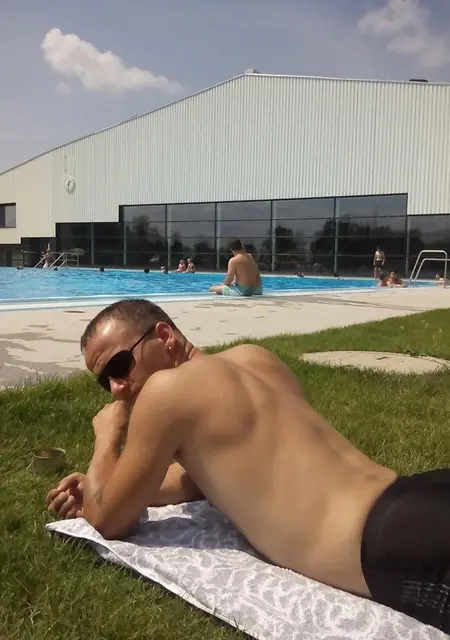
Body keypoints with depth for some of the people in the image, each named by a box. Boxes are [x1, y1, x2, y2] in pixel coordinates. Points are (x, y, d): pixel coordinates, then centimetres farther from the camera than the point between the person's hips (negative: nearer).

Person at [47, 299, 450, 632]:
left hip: (401, 549, -9)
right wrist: (104, 488, 28)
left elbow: (108, 521, 2)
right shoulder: (254, 359, 18)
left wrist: (108, 433, 20)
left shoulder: (165, 390, -8)